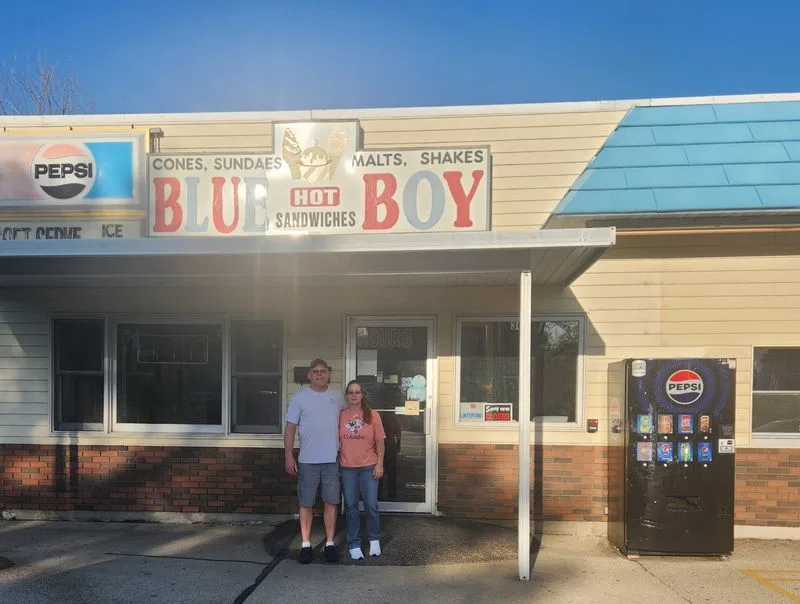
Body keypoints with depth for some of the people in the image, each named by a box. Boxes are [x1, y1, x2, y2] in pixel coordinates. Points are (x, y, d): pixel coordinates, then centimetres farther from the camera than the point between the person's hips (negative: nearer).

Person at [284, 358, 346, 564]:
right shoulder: (299, 397, -2)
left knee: (331, 502, 6)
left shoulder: (337, 396, 5)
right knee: (306, 503, 5)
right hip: (307, 460, -2)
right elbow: (290, 428, -2)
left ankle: (330, 543, 17)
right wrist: (289, 456, -8)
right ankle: (306, 545, 16)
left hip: (332, 459, 2)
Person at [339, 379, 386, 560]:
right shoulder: (341, 415, 1)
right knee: (351, 506, 8)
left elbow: (380, 441, 1)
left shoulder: (372, 415, -1)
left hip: (368, 467, -1)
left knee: (371, 505, 1)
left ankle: (374, 540, 24)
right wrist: (335, 464, 3)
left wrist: (380, 464, -5)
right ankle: (354, 545, 20)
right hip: (347, 467, 1)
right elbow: (336, 440, 6)